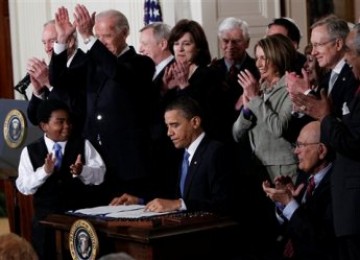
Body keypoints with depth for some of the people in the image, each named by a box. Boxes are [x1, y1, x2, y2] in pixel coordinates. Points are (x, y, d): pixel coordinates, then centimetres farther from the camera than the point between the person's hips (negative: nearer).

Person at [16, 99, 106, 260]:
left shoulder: (83, 145, 2)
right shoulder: (30, 151, 1)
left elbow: (100, 175, -5)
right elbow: (23, 187, -6)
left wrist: (82, 171, -26)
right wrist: (44, 171, -22)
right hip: (46, 217, 0)